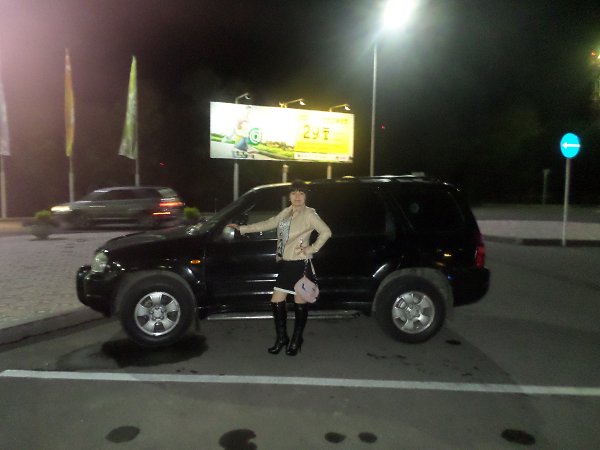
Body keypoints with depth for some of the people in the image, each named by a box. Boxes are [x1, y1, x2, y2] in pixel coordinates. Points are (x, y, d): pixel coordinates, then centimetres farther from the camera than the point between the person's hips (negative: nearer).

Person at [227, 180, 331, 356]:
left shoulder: (309, 214, -8)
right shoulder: (285, 213, 13)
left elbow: (326, 232, -14)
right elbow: (267, 224, 18)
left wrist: (312, 249, -15)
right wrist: (241, 228, 18)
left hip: (300, 264, -6)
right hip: (285, 264, 7)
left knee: (300, 304, 6)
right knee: (276, 302, 8)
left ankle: (296, 340, 25)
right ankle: (281, 338, 26)